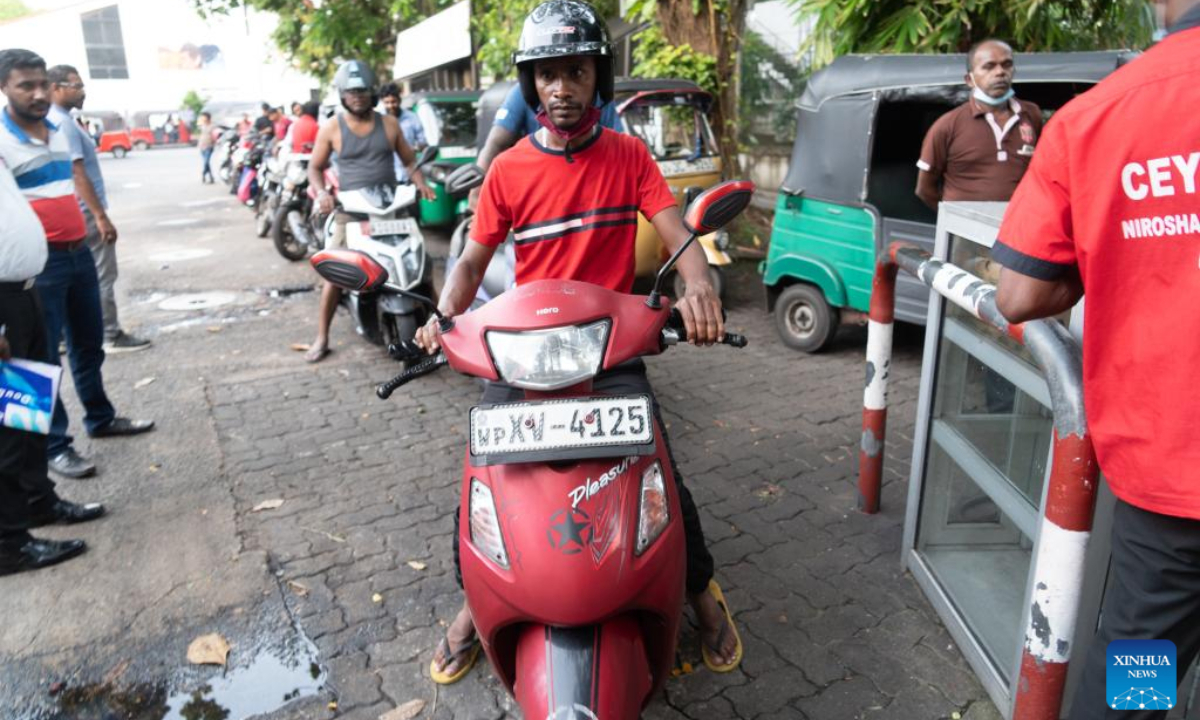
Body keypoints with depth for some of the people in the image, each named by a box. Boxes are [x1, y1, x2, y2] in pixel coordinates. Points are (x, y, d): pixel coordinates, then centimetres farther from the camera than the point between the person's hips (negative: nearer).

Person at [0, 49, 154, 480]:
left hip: (78, 252, 7)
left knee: (89, 345, 18)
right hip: (38, 262, -7)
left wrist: (95, 225, 21)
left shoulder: (58, 129, 11)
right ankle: (54, 445, 12)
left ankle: (100, 418, 33)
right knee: (43, 356, 2)